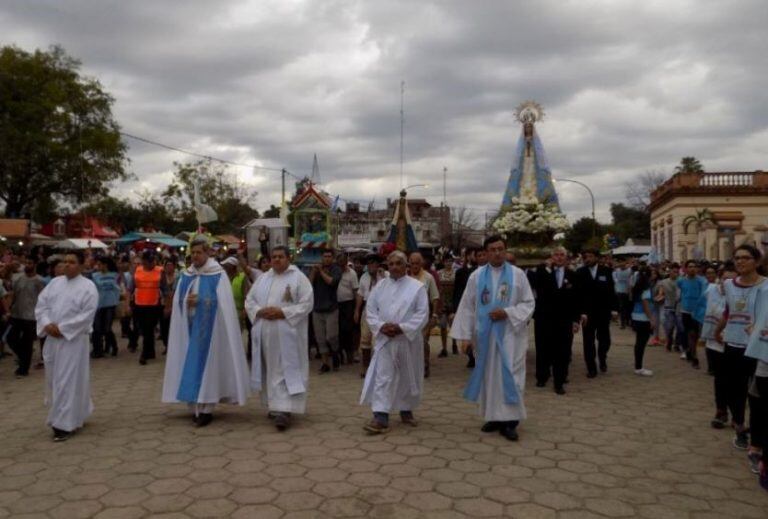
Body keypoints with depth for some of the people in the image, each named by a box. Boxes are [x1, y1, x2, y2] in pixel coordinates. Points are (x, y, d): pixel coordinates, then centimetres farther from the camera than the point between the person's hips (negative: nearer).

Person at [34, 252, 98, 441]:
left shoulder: (88, 287, -8)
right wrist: (47, 324, -11)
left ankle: (65, 423, 5)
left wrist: (62, 328, -17)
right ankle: (75, 415, 32)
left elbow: (87, 314, -15)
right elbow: (41, 305, 7)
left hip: (73, 340, -6)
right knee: (55, 379, 15)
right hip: (52, 339, 6)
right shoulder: (54, 282, 9)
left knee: (68, 380, -4)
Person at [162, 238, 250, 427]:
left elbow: (223, 303, -11)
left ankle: (206, 409, -1)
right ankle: (196, 407, 15)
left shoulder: (218, 275, -5)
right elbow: (177, 301, 9)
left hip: (208, 327, -5)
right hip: (189, 327, 5)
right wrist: (186, 302, -11)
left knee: (206, 364, -5)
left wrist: (200, 302, -15)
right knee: (190, 365, 6)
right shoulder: (185, 276, 10)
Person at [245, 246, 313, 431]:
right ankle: (274, 404, 24)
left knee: (285, 369, -8)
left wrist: (282, 312, -18)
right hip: (265, 333, 5)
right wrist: (259, 311, -9)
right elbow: (249, 300, 12)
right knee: (270, 369, 11)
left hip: (287, 334, -5)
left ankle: (284, 410, -11)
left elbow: (307, 303, -10)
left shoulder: (299, 278, -3)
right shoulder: (263, 278, 13)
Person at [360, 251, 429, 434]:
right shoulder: (380, 285, 5)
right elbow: (370, 309, 5)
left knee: (408, 377, 12)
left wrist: (402, 328, -18)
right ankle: (381, 417, -6)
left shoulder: (417, 286, -4)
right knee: (382, 377, -5)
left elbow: (422, 313, -9)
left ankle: (406, 410, 31)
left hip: (408, 340, -1)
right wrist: (380, 326, -13)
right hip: (385, 339, 1)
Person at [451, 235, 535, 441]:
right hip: (485, 334, 2)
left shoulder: (518, 274, -1)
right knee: (489, 375, 8)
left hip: (510, 334, -2)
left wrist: (507, 313, -15)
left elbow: (529, 303, 0)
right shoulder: (477, 276, 3)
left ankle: (509, 421, 3)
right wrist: (465, 334, -1)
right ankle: (493, 417, 19)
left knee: (509, 375, -3)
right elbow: (467, 306, 3)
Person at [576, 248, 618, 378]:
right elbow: (578, 294, -8)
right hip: (587, 313, -1)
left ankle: (602, 359, 35)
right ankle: (591, 368, 14)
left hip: (603, 312, 1)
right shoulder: (580, 273, -4)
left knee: (604, 339, 6)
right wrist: (581, 312, -15)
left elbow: (611, 290, 2)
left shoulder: (606, 271, 1)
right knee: (588, 341, 3)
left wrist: (614, 308, -4)